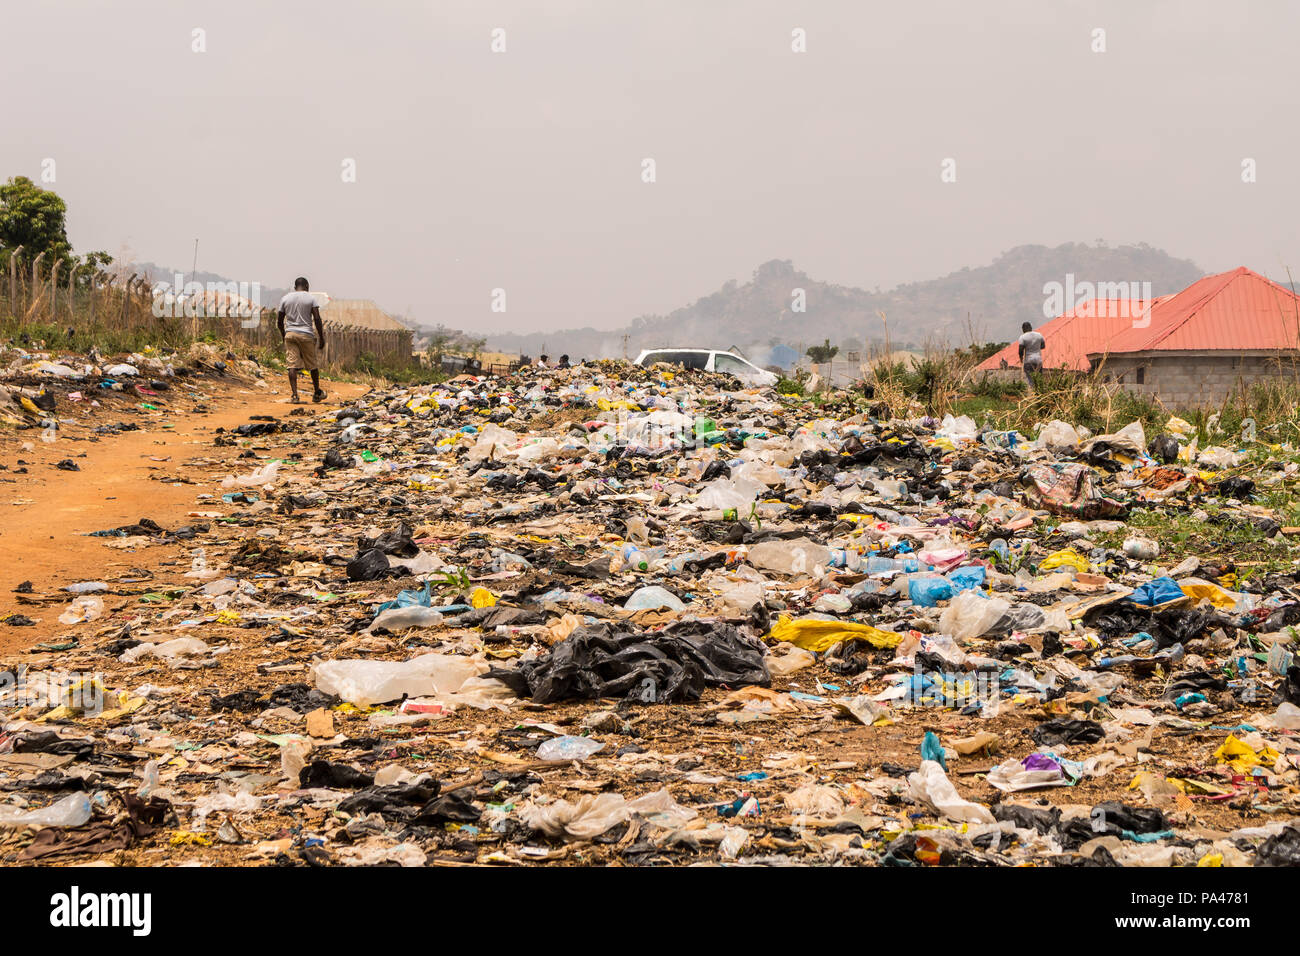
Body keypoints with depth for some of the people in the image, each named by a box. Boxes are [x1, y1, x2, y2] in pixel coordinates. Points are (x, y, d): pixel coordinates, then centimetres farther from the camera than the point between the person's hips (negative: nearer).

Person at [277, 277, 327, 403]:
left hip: (290, 334, 2)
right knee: (313, 365, 13)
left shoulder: (285, 299, 8)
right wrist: (321, 338, -3)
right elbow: (317, 319, -7)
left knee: (292, 366, -2)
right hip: (306, 335, -2)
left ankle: (294, 395, -12)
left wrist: (284, 336, 23)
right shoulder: (311, 298, 0)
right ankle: (317, 393, 24)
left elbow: (280, 321, 10)